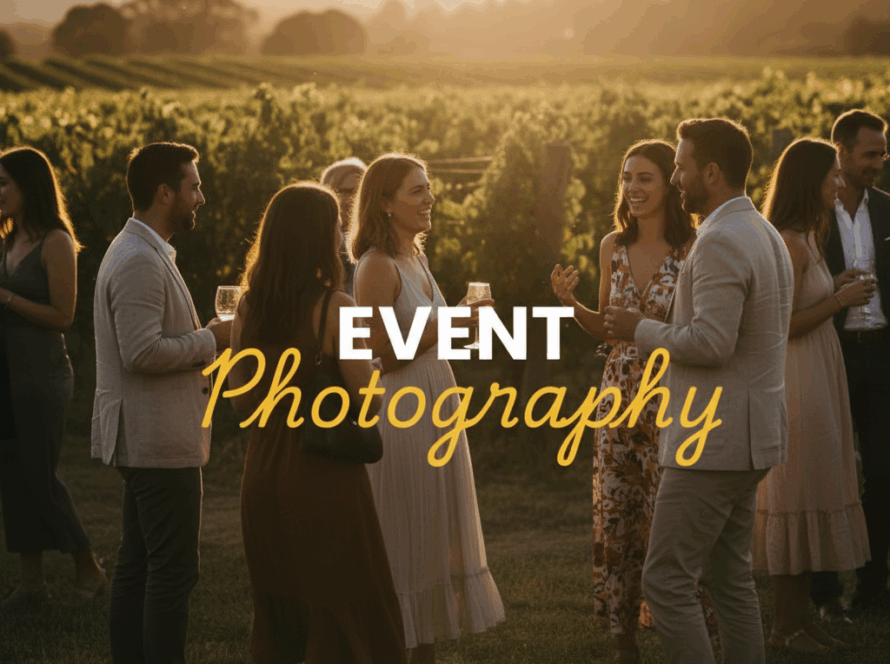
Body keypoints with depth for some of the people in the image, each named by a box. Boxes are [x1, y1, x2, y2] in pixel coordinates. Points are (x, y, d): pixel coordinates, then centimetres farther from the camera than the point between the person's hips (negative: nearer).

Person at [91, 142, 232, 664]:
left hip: (144, 440, 11)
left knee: (138, 564, 13)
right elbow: (142, 352, -25)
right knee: (173, 572, -8)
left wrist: (206, 338, 11)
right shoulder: (140, 262, -18)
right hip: (160, 441, -11)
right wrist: (210, 339, -14)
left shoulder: (145, 253, 17)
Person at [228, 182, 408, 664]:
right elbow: (369, 404, -15)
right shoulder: (334, 308, -15)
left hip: (263, 475, 6)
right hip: (324, 478, -6)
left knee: (276, 613, 17)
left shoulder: (248, 307, 1)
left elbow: (242, 403, 7)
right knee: (346, 614, 4)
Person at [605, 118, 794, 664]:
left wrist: (642, 329, -11)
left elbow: (711, 342, -25)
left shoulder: (721, 241, -18)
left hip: (714, 443, -10)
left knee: (666, 581, -6)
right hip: (751, 436, 10)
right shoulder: (767, 235, 14)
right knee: (731, 577, 15)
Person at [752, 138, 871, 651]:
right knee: (796, 495, -4)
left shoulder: (807, 238, 14)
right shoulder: (790, 244, -17)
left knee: (812, 493, 12)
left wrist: (838, 290, 11)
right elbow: (784, 324, -20)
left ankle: (800, 616, 17)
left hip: (818, 378, 10)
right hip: (796, 381, -10)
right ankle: (787, 623, 3)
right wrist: (839, 301, -13)